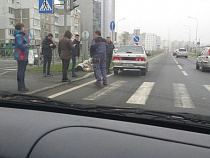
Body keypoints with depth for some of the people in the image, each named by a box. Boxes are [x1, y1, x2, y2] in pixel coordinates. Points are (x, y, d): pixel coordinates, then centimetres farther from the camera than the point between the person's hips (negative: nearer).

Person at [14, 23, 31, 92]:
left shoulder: (21, 35, 19)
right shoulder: (18, 36, -14)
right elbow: (21, 46, -21)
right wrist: (28, 44, -7)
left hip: (24, 56, 10)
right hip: (20, 56, -10)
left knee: (22, 71, 14)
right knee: (20, 71, -6)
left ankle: (22, 86, 22)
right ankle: (20, 87, -1)